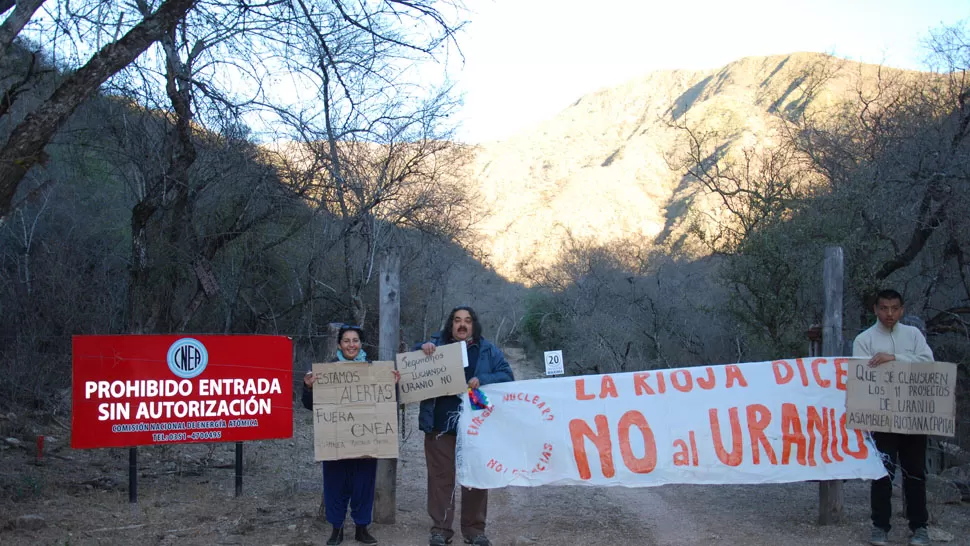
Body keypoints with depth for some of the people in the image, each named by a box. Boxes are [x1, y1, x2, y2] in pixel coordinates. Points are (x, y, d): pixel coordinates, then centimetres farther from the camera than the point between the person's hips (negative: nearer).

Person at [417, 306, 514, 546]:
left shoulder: (488, 350, 7)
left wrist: (482, 380, -19)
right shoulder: (436, 345, 10)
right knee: (441, 477, 2)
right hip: (440, 425, 0)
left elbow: (507, 376, -1)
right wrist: (422, 349, -12)